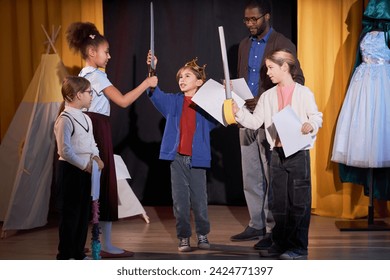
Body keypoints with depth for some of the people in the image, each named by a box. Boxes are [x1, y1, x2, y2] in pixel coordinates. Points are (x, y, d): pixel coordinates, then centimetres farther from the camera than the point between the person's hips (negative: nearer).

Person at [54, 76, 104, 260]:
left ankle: (78, 253, 23)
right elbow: (65, 150, -20)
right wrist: (85, 165, -17)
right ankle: (65, 255, 8)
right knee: (70, 212, -1)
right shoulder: (65, 119, -16)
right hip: (70, 169, -9)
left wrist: (96, 157, -2)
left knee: (84, 212, 13)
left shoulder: (85, 118, 12)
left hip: (85, 169, 9)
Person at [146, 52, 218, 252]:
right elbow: (156, 94, -7)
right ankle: (183, 237, 14)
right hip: (177, 157, 2)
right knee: (180, 200, 5)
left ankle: (202, 235, 23)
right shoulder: (174, 101, 5)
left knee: (199, 199, 6)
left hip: (197, 159, -1)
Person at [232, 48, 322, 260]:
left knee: (299, 201, -2)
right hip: (277, 153, 5)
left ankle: (299, 246, 5)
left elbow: (316, 116, -3)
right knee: (278, 200, 11)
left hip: (298, 152, -5)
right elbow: (255, 122, 9)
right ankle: (280, 243, 21)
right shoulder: (267, 96, 10)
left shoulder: (303, 93, -3)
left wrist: (311, 125, -23)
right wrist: (238, 112, -4)